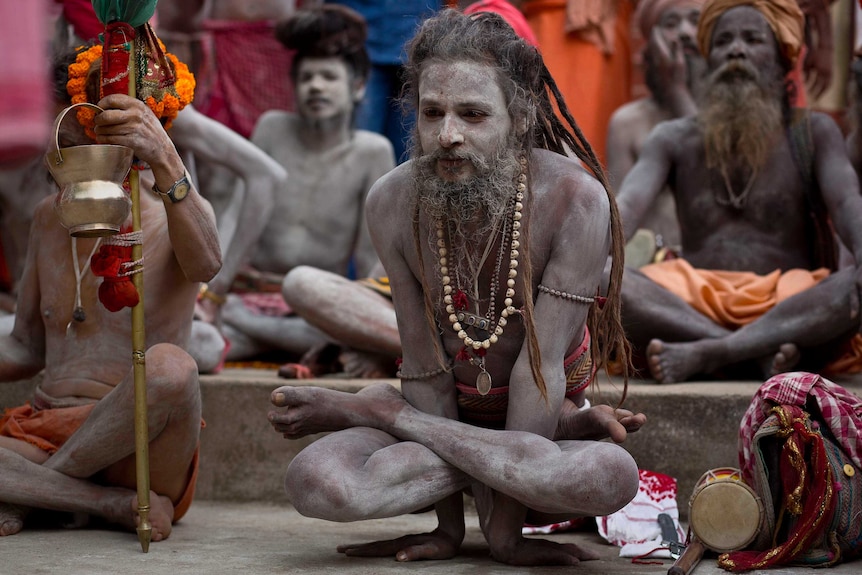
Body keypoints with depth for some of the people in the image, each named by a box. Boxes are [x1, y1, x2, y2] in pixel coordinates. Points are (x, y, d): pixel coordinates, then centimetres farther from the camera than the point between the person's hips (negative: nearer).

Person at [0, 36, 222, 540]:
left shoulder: (180, 214, -1)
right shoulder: (52, 218, 17)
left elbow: (204, 265, -28)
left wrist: (167, 164, -44)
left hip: (139, 453, -4)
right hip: (46, 434, 4)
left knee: (169, 367, -39)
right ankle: (120, 506, -23)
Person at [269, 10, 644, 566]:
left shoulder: (576, 201, -24)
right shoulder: (393, 203, -14)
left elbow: (541, 368, -25)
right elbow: (427, 368, -12)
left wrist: (505, 527, -24)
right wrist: (449, 525, -16)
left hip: (540, 417, -2)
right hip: (448, 417, 2)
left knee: (614, 477, -40)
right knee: (315, 483, -29)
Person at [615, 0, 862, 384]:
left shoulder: (812, 134, 10)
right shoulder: (674, 141, 14)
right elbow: (629, 203, -3)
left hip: (790, 319, -1)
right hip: (694, 314, 1)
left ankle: (703, 353, -37)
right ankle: (763, 353, -35)